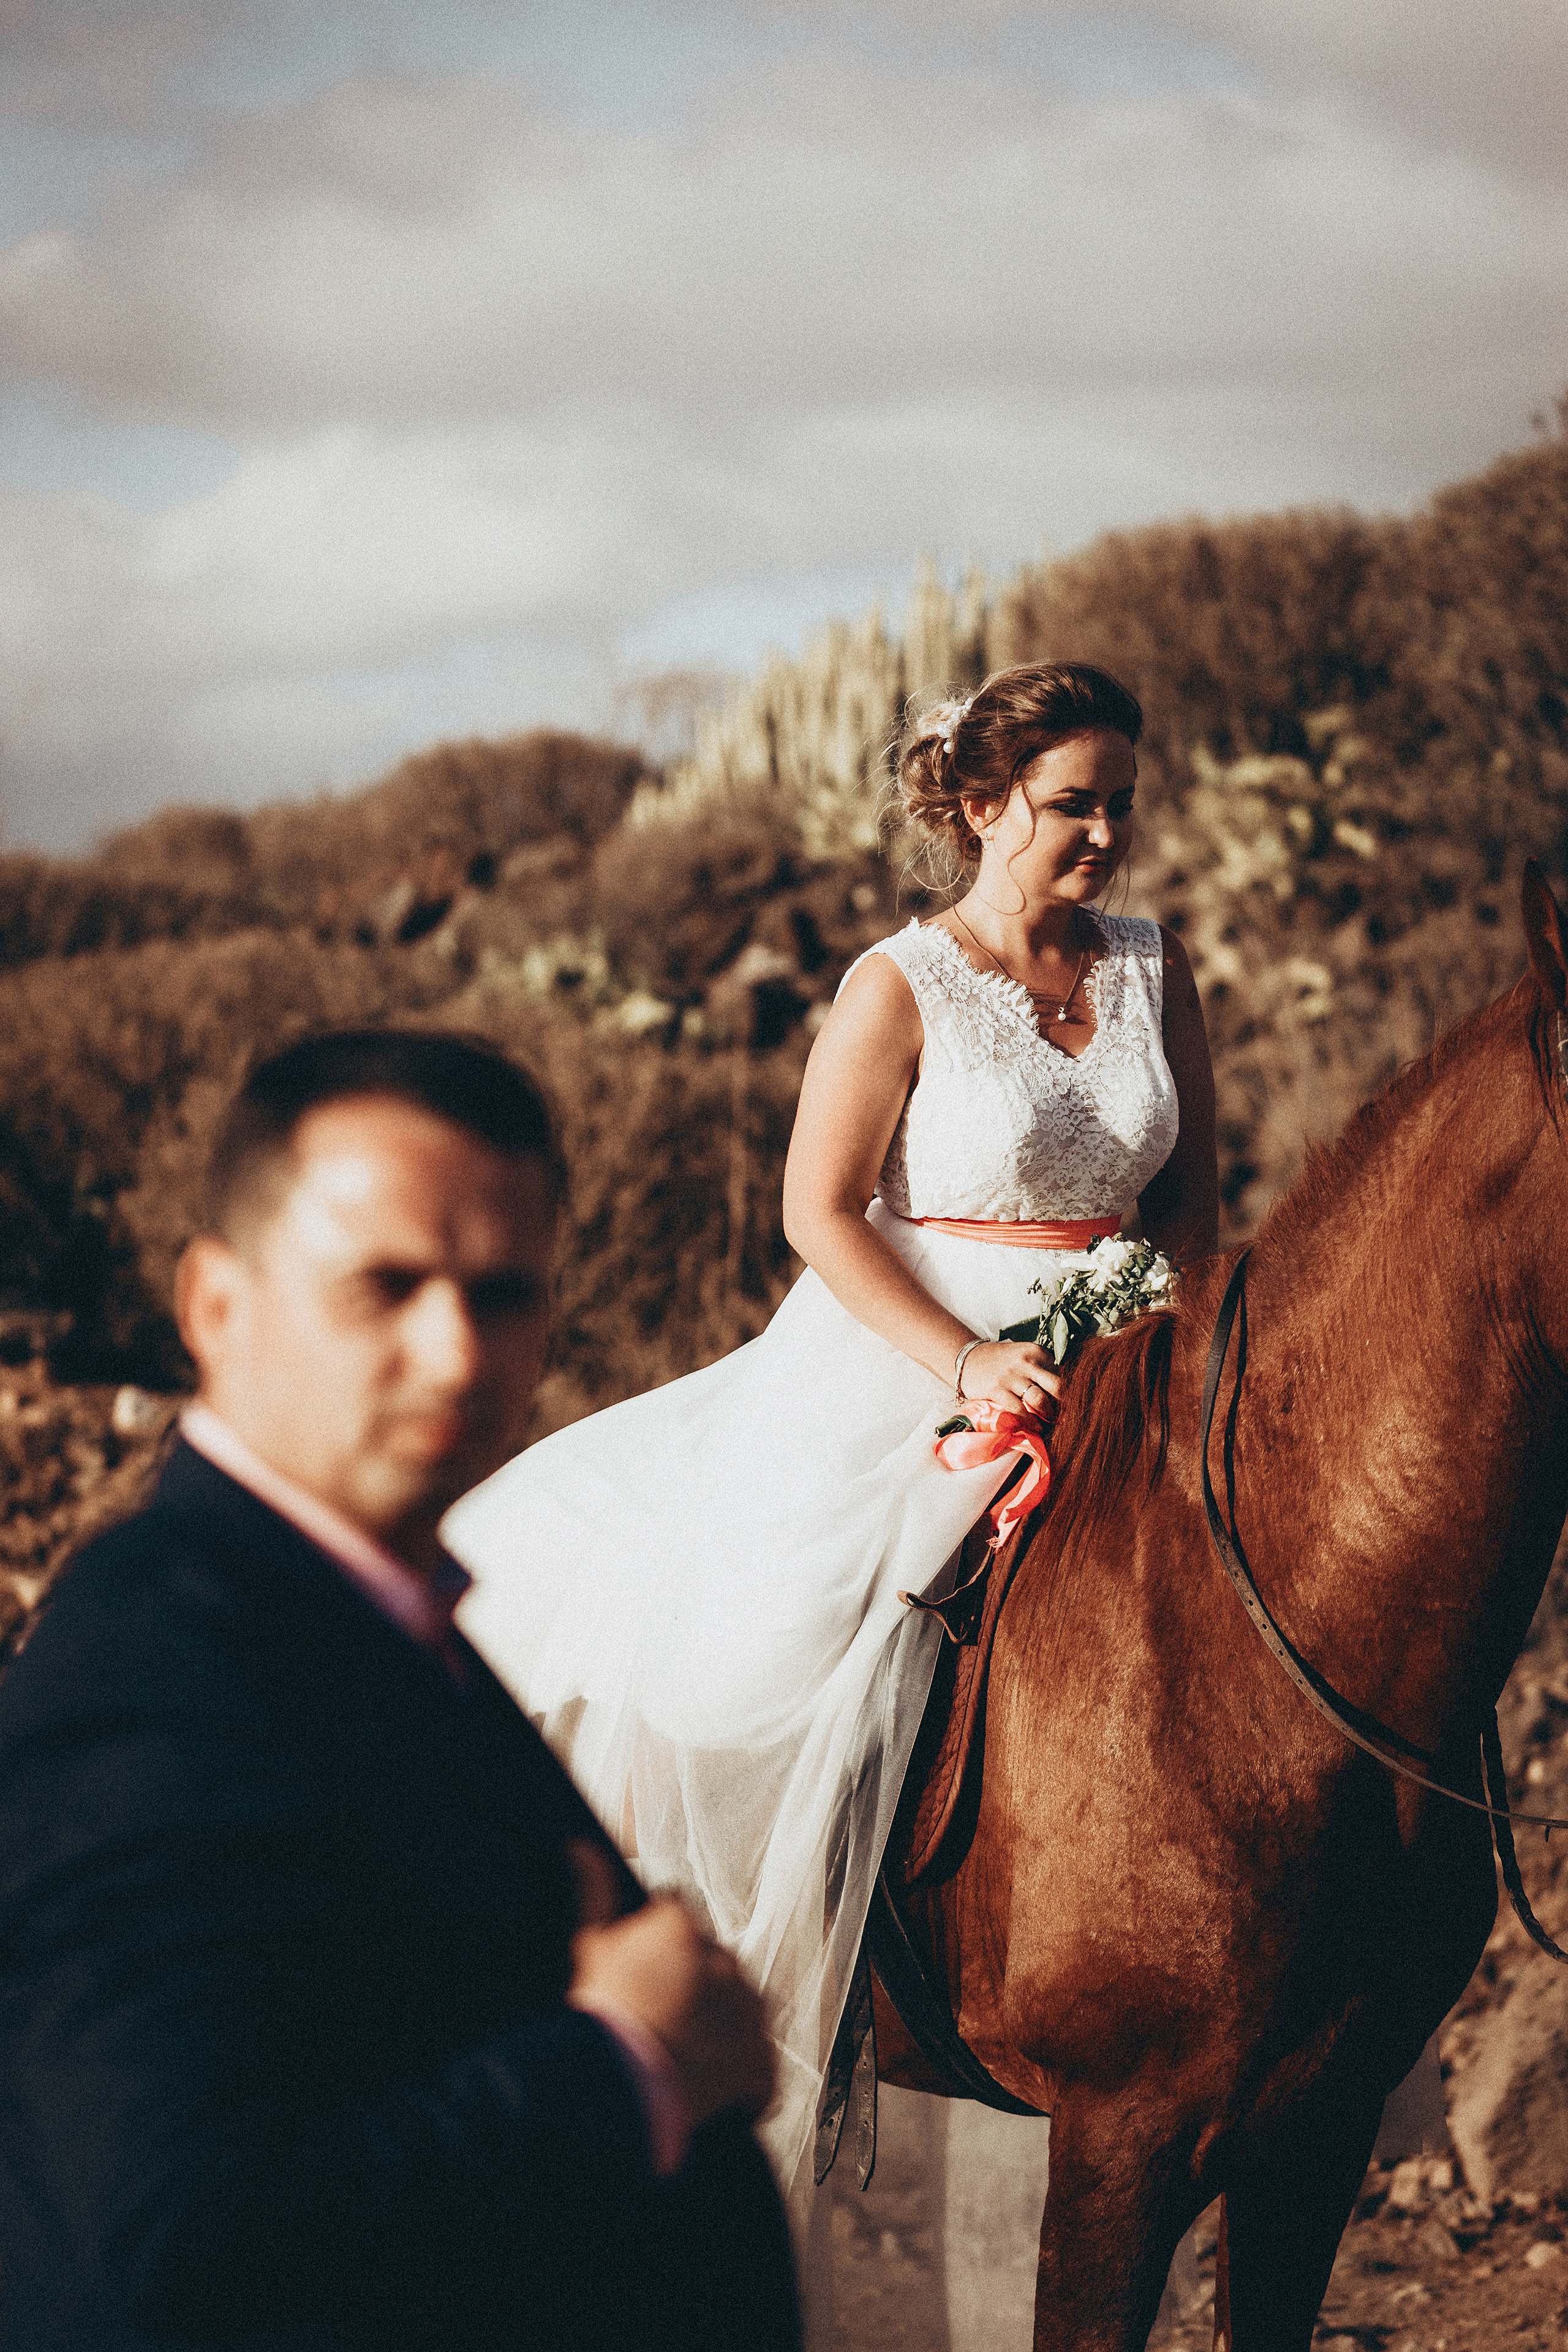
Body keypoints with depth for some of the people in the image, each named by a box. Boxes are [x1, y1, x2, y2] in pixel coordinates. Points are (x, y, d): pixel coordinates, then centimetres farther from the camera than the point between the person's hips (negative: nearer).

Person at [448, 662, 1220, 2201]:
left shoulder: (1156, 972, 6)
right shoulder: (899, 990, -9)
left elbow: (1191, 1187, 12)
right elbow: (821, 1213, -11)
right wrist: (964, 1362, -21)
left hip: (1103, 1373, 5)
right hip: (896, 1367, -5)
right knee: (735, 1681, -11)